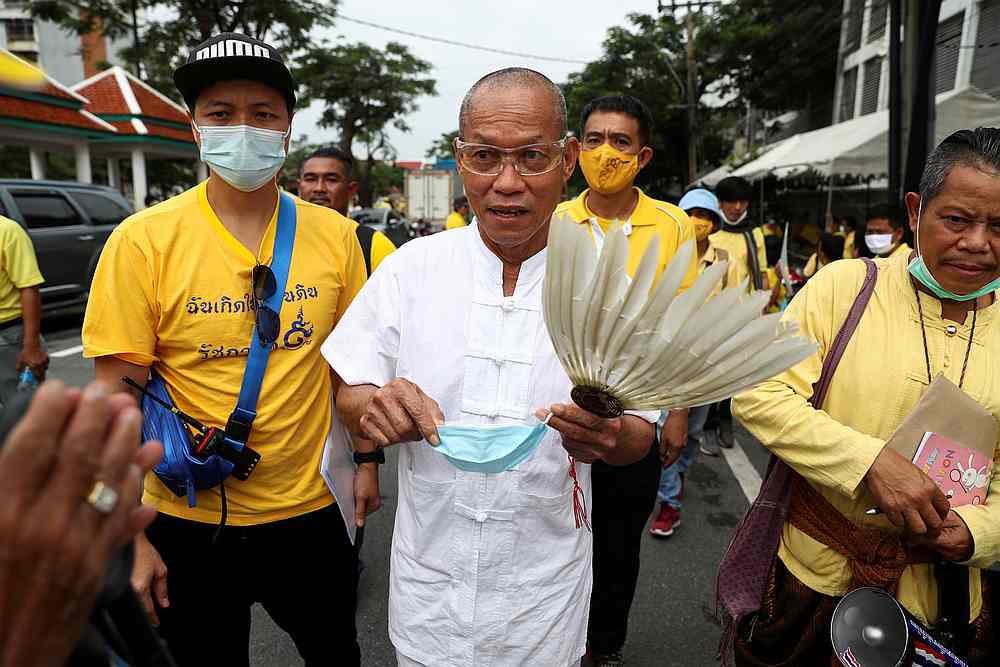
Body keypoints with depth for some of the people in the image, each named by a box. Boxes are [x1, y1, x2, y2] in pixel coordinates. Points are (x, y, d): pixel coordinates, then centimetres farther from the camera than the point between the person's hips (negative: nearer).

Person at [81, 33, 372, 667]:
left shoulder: (335, 234, -6)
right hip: (188, 524, -1)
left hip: (313, 510, 2)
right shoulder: (142, 241, -12)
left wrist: (368, 458, 5)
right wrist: (129, 537, -8)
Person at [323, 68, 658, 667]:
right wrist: (374, 406, -26)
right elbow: (349, 396, -3)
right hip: (427, 571, 1)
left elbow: (641, 436, -6)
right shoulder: (411, 266, -8)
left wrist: (610, 434, -28)